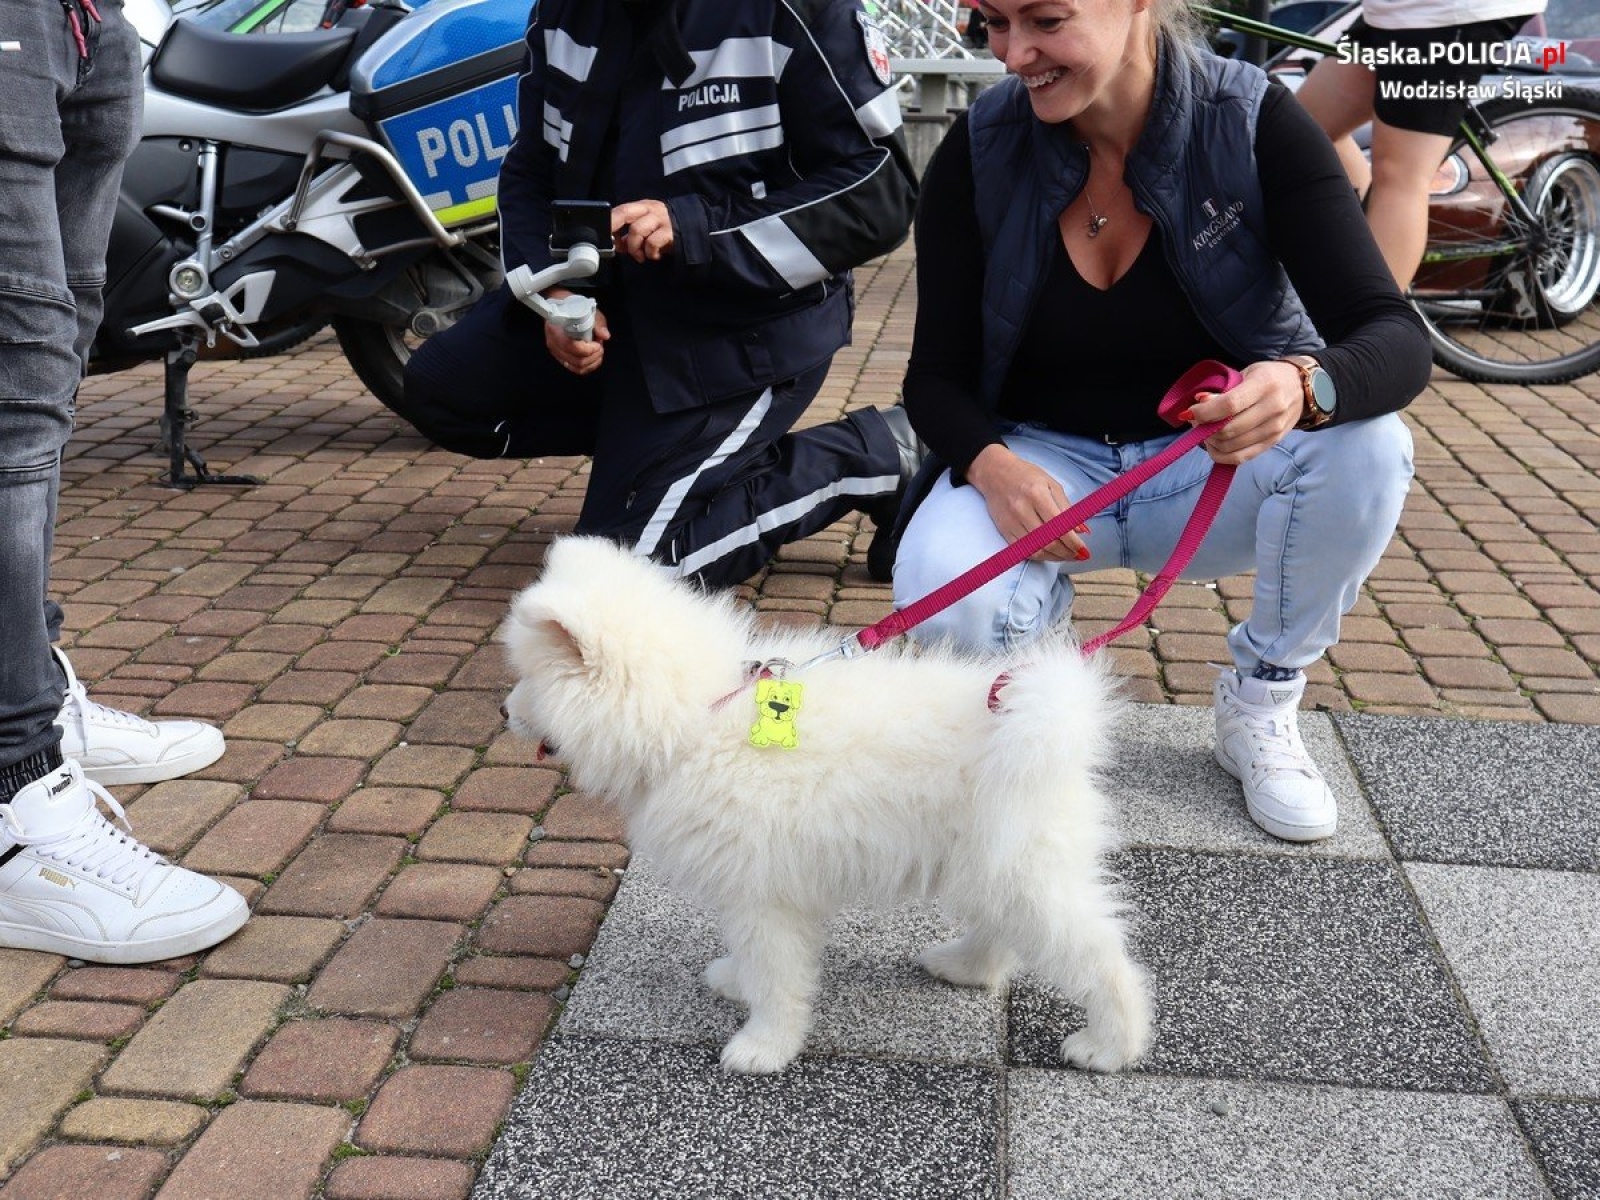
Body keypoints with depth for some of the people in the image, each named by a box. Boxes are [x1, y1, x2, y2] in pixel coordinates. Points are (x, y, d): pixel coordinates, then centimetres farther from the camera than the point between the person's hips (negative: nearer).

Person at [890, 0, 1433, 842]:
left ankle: (1260, 707, -4)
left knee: (1367, 446, -31)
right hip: (1044, 464, 0)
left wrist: (1304, 386, -47)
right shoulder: (978, 152, -12)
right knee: (946, 604, -32)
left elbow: (1395, 341, -23)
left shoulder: (1256, 126, -16)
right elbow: (936, 376, -7)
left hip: (1217, 465, 0)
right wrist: (989, 463, -31)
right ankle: (1043, 609, 9)